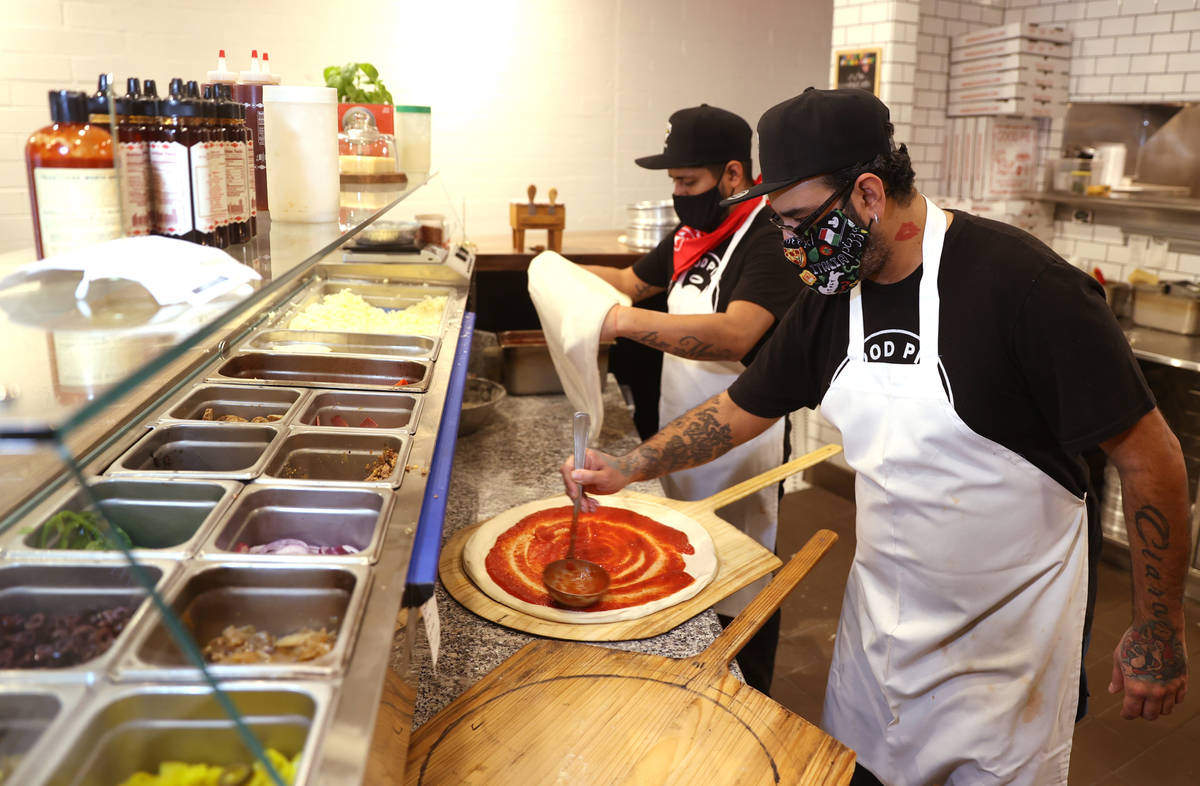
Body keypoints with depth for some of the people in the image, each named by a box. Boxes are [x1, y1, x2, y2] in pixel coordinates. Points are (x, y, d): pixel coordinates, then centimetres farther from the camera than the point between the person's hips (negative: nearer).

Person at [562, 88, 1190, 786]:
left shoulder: (1022, 283, -23)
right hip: (880, 618, 5)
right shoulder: (829, 302, -5)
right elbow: (743, 408, 7)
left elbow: (1149, 454, -17)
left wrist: (1160, 632, -12)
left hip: (1007, 641, -5)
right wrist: (627, 468, -2)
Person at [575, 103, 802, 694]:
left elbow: (734, 336, -35)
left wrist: (625, 321, -42)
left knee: (740, 595, 5)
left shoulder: (769, 242, -19)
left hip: (739, 445, -8)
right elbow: (634, 280, 23)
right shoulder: (694, 235, 10)